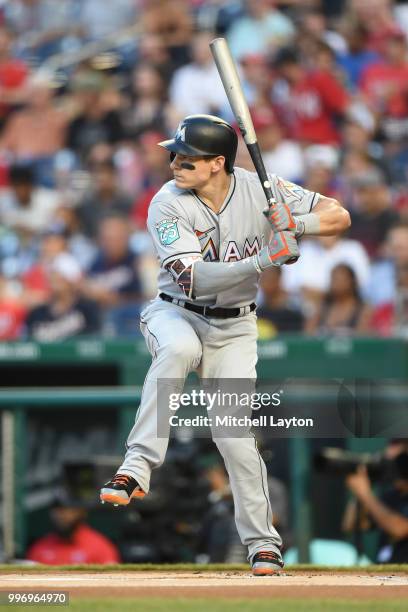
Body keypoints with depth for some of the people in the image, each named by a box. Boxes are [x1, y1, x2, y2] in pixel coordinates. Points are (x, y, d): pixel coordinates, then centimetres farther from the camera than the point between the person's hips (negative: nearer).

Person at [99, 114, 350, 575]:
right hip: (175, 314, -1)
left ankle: (262, 542, 8)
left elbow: (339, 216, -10)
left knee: (235, 434, -10)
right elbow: (195, 279, -28)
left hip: (233, 329, 1)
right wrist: (264, 259, -39)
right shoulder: (167, 205, -18)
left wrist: (292, 225, -30)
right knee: (179, 348, -38)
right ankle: (138, 466, -37)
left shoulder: (261, 190, -11)